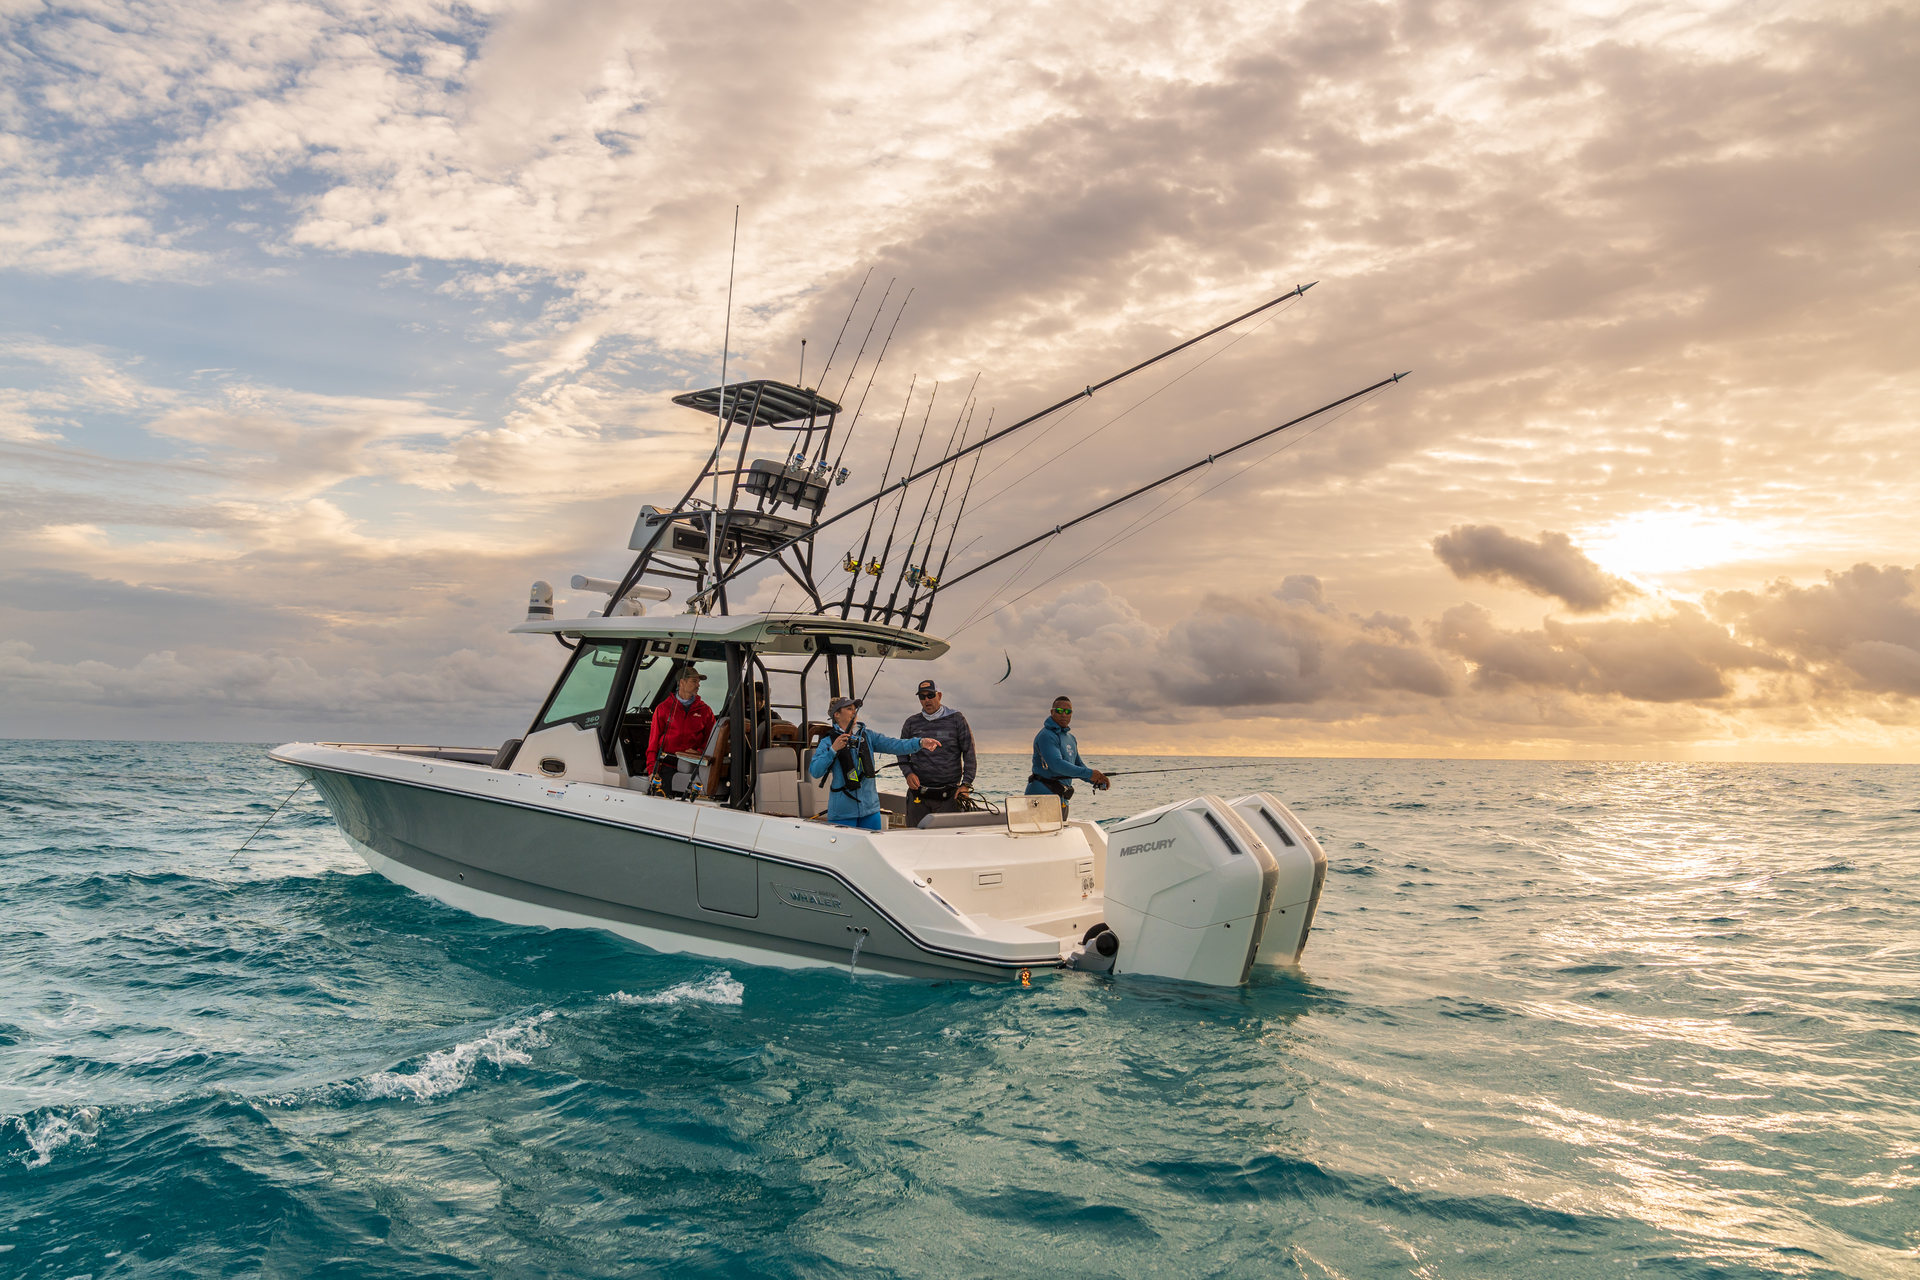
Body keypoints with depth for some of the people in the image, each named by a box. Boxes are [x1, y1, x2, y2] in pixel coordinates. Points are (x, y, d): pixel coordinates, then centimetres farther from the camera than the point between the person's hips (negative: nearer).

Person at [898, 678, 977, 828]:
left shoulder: (956, 720, 4)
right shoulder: (911, 723, 10)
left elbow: (969, 753, 5)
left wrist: (966, 784, -4)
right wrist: (908, 773, 0)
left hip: (948, 796, -2)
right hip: (918, 797, 2)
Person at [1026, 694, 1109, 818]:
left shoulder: (1070, 738, 19)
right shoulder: (1046, 736, -13)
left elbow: (1078, 765, 24)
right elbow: (1056, 764, -25)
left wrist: (1097, 781, 5)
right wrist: (1089, 773, -25)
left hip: (1061, 799, 10)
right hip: (1043, 795, -10)